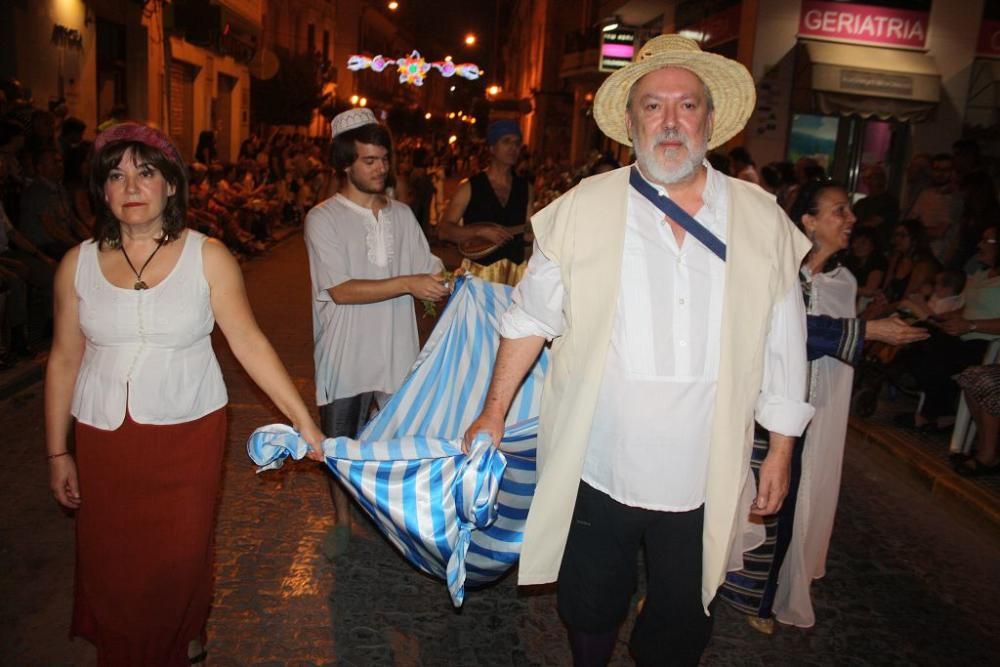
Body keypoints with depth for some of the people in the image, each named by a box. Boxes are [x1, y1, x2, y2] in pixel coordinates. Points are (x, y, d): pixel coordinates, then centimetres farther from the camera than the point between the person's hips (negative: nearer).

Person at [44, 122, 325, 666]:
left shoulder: (208, 258, -6)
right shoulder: (78, 264, 0)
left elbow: (249, 343, -8)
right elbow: (64, 361, 6)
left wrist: (304, 422, -12)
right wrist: (57, 452, 8)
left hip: (189, 432, -1)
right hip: (104, 437, 2)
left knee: (182, 558, 10)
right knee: (111, 561, 9)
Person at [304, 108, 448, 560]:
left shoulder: (401, 214, 8)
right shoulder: (324, 218, -8)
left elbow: (429, 272, 7)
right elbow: (341, 290, -17)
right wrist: (407, 284, -23)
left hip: (397, 352, 3)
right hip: (346, 356, -3)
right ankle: (343, 521, 32)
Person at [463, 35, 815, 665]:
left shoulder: (764, 220, 0)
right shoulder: (583, 209, -5)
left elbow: (784, 345, 6)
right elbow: (530, 317, 2)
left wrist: (781, 451, 8)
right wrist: (494, 415, 4)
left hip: (706, 483, 1)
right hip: (598, 472, 0)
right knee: (590, 614, 19)